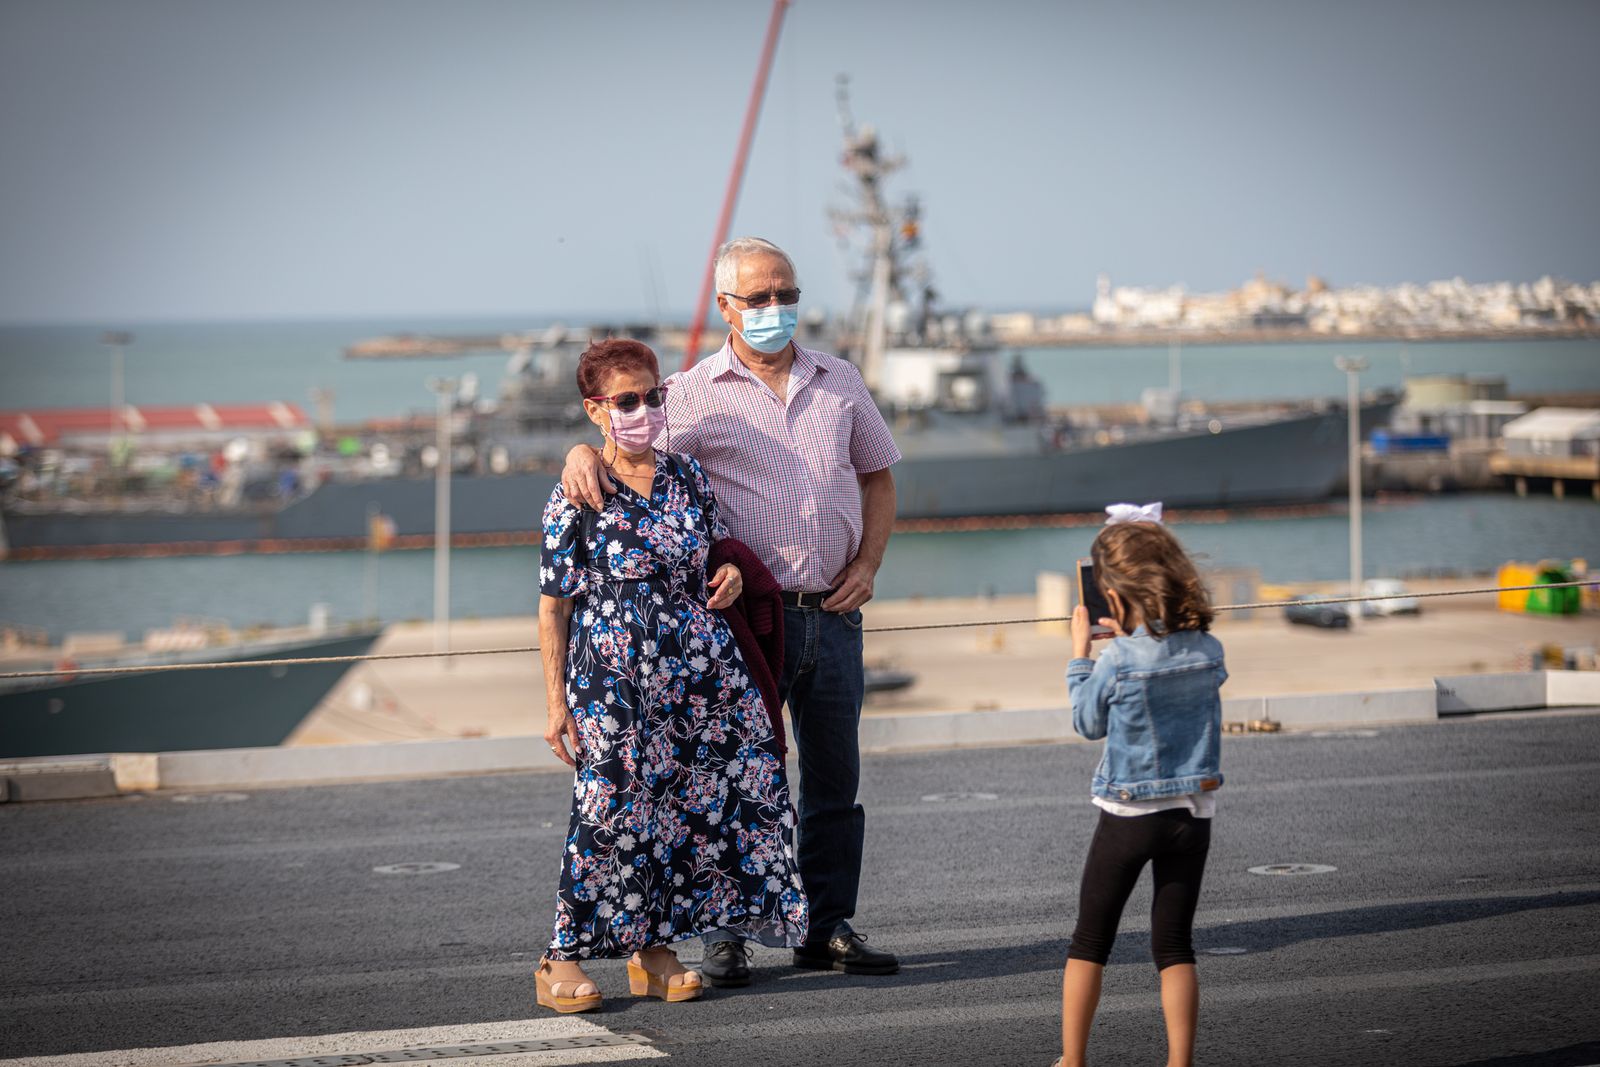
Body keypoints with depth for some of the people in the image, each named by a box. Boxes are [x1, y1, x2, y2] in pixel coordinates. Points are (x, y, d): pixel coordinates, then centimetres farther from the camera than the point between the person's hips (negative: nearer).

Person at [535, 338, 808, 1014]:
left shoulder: (688, 478, 9)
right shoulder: (575, 500, -5)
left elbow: (716, 549, 25)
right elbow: (554, 608, -4)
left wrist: (731, 573, 0)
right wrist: (557, 703, -7)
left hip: (700, 671, 5)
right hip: (614, 680, -5)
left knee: (684, 805, 2)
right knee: (610, 811, -6)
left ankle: (652, 948, 14)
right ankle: (564, 959, 4)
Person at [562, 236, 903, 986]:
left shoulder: (840, 383, 11)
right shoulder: (696, 393, -1)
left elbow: (877, 476, 19)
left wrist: (867, 565, 5)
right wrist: (582, 454, -27)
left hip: (833, 614, 4)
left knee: (834, 777, 10)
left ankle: (830, 928, 19)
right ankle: (724, 935, 8)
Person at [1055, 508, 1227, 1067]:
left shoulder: (1116, 662, -16)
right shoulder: (1208, 651, -4)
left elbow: (1088, 722, 0)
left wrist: (1080, 653, 7)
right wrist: (1129, 640, 16)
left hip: (1128, 815, -3)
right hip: (1193, 812, 3)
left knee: (1089, 939, 10)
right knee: (1175, 944, 8)